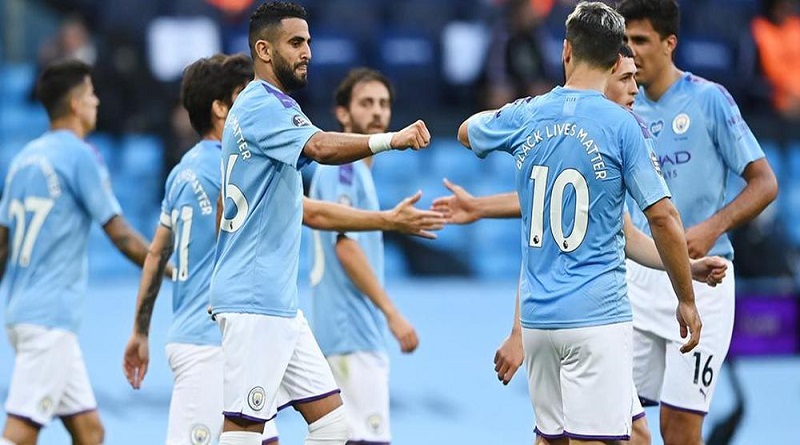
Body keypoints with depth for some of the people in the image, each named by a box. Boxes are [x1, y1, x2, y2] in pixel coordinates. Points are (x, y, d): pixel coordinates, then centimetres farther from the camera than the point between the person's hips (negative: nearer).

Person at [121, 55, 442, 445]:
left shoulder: (186, 169, 12)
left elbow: (156, 255, 18)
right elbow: (312, 213, -17)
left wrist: (140, 333, 23)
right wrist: (390, 221, -12)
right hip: (209, 345, -10)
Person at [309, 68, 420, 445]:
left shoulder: (356, 169, 18)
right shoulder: (342, 166, -10)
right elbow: (345, 244, -19)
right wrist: (392, 313, -21)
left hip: (360, 332, 10)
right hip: (352, 333, -10)